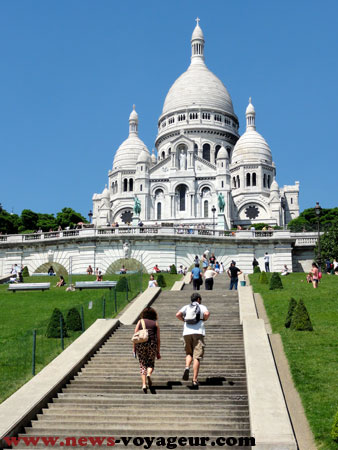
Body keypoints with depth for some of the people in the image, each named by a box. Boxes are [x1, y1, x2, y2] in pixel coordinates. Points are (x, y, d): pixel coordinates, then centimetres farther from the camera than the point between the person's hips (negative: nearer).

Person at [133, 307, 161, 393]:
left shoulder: (140, 322, 13)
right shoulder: (155, 323, 13)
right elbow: (158, 339, 9)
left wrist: (134, 348, 6)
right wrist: (158, 352, 13)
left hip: (140, 344, 0)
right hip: (152, 344, 0)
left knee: (142, 364, 8)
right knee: (151, 364, 13)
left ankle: (144, 384, -5)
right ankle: (149, 374, -18)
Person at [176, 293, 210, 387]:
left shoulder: (186, 307, 18)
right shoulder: (202, 307, 12)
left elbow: (178, 315, 1)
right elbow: (207, 314, -11)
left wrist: (184, 320, 17)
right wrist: (204, 319, 9)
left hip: (187, 332, 2)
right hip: (198, 332, -2)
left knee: (189, 353, 20)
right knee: (197, 357, -2)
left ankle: (187, 367, -10)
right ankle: (195, 380, -9)